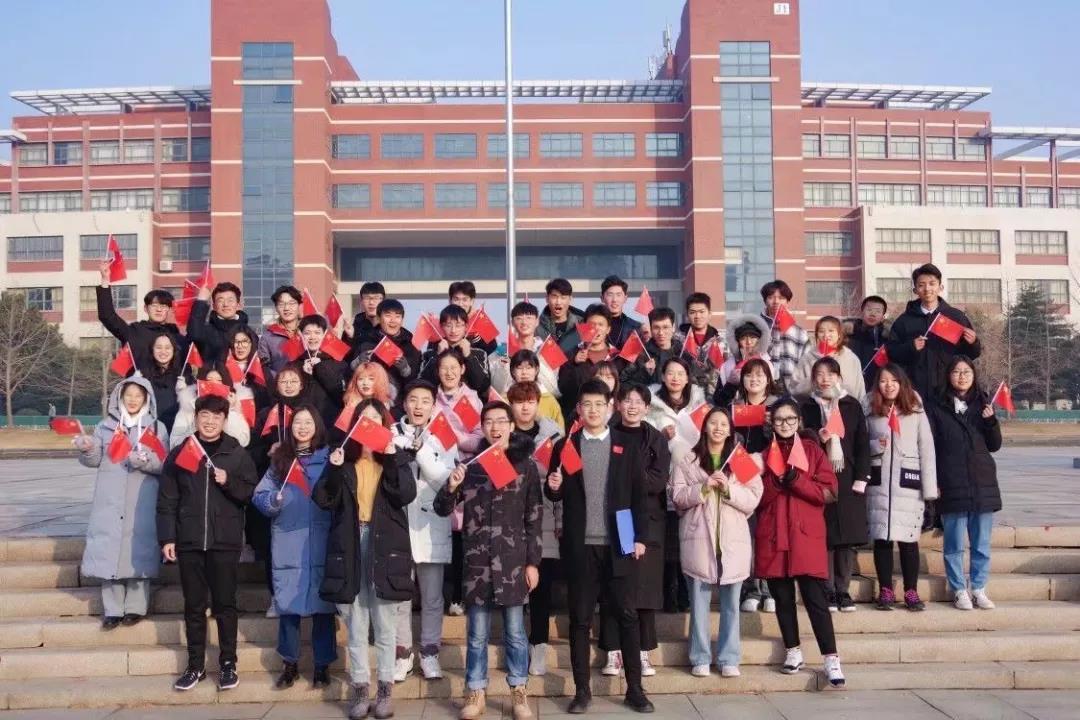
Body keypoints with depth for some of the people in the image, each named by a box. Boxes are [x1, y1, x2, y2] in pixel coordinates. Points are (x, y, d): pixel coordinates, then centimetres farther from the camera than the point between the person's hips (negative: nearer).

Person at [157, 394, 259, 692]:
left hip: (225, 541, -1)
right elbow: (166, 500, 4)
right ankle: (195, 665, 19)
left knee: (225, 604, 4)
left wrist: (228, 482, -15)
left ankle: (228, 664, 14)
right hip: (189, 542, 1)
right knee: (194, 606, 9)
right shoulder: (179, 453, 5)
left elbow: (252, 493, 2)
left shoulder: (237, 454, 2)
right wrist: (167, 538, -2)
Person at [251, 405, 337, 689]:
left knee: (322, 603, 2)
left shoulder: (328, 457, 4)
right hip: (288, 543, 2)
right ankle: (290, 663, 20)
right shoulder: (280, 459, 11)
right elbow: (259, 496, 7)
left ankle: (323, 665, 13)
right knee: (288, 602, 6)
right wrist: (273, 500, -13)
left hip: (321, 542, -2)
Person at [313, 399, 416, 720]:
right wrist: (334, 469, -15)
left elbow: (406, 495, -11)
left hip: (385, 546, -1)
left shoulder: (396, 457, 5)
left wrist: (391, 459, -17)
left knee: (384, 626, 5)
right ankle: (360, 688, 17)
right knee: (355, 627, 7)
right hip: (350, 547, 1)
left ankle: (385, 688, 15)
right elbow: (324, 501, -2)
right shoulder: (343, 458, 8)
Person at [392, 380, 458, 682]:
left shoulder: (442, 439, 3)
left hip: (430, 529, 0)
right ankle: (403, 653, 21)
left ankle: (429, 653, 21)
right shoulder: (391, 435, 2)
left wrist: (421, 450, -16)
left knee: (432, 597, 8)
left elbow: (446, 482, -8)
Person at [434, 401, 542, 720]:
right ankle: (476, 693, 19)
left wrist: (533, 562, -1)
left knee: (515, 630, 6)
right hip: (477, 561, 1)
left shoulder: (525, 466, 3)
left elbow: (534, 518, 3)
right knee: (477, 632, 7)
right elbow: (442, 509, 6)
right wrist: (451, 487, -15)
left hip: (514, 560, -1)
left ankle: (518, 691, 20)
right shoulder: (471, 464, 5)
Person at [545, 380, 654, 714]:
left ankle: (635, 689, 15)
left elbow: (640, 495, 4)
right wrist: (554, 487, -14)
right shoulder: (565, 446, 7)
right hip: (581, 545, 1)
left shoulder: (628, 445, 5)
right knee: (580, 619, 5)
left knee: (627, 615, 4)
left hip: (619, 544, 0)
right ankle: (582, 690, 15)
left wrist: (640, 537, -3)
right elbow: (555, 495, 9)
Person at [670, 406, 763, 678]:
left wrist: (729, 489, -14)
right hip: (698, 539, -1)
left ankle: (729, 659, 14)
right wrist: (704, 488, -14)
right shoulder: (688, 459, 6)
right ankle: (700, 658, 12)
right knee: (699, 601, 4)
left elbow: (753, 499, 2)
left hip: (733, 540, 1)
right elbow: (678, 497, 0)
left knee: (731, 603, 6)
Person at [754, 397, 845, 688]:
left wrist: (796, 480, -15)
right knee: (782, 597, 8)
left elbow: (829, 492, -4)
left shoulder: (812, 449, 4)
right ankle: (793, 652, 21)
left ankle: (831, 658, -3)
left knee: (815, 598, -7)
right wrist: (775, 482, -13)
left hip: (807, 535, -2)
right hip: (772, 536, 2)